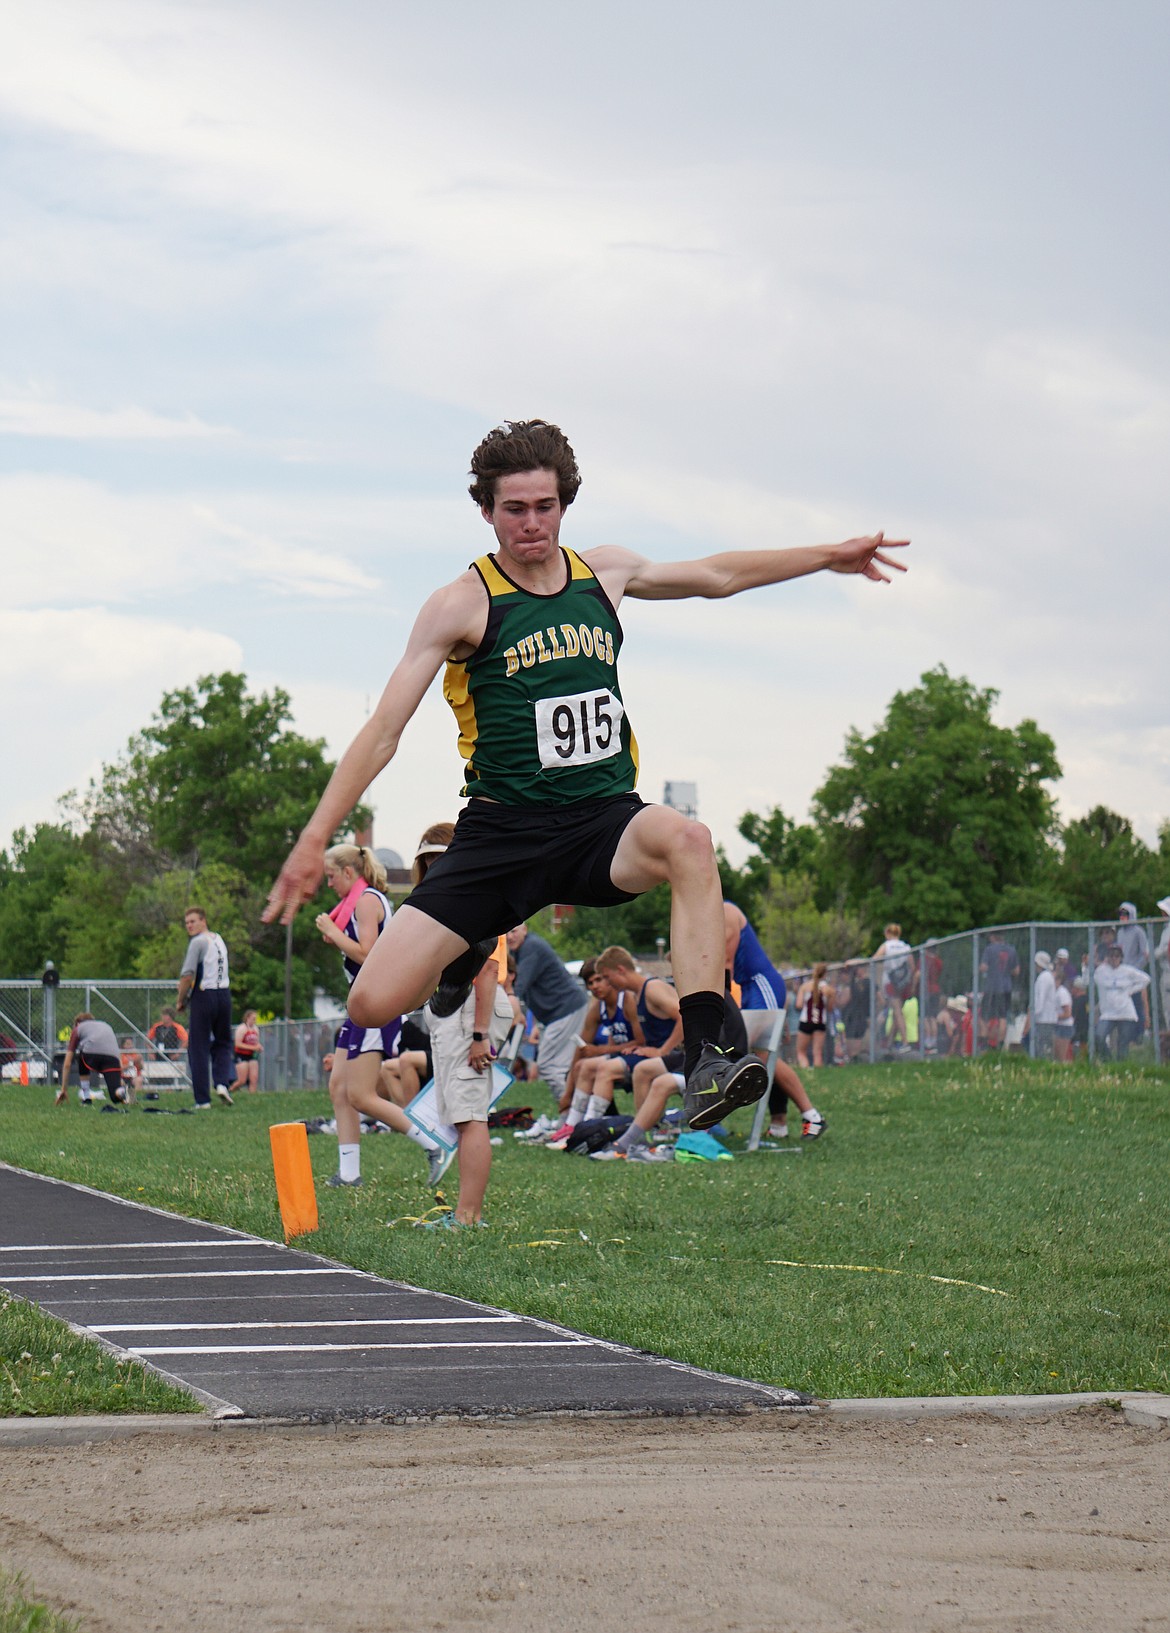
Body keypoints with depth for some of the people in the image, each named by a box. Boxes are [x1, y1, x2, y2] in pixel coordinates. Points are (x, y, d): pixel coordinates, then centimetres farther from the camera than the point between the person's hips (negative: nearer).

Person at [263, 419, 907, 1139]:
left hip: (604, 821, 2)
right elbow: (384, 731, -5)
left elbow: (717, 575, 29)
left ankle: (706, 1061, -38)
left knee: (688, 840, -35)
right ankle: (468, 956, 24)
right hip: (503, 830, -2)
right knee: (373, 1004, -13)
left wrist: (828, 557, 30)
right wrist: (314, 841, -10)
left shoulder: (603, 573, 10)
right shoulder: (464, 604, -4)